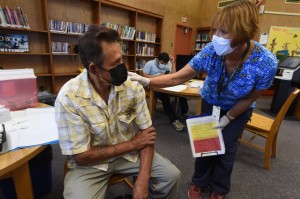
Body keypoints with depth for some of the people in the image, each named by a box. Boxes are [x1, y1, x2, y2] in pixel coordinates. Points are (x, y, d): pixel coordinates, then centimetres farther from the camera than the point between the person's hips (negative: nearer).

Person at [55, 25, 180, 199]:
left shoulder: (133, 86, -14)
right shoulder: (68, 98, -23)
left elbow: (147, 132, -10)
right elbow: (81, 156, -19)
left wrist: (143, 179, -20)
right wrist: (133, 144, -17)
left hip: (129, 152, 3)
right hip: (91, 163, -1)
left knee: (172, 176, -8)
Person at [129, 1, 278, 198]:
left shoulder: (266, 63, -34)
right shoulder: (210, 52, -30)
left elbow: (250, 98, -17)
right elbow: (177, 78, -27)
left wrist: (227, 119, -10)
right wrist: (146, 81, -37)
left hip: (239, 109, -1)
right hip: (211, 102, 1)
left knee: (227, 145, 4)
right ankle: (199, 182, 33)